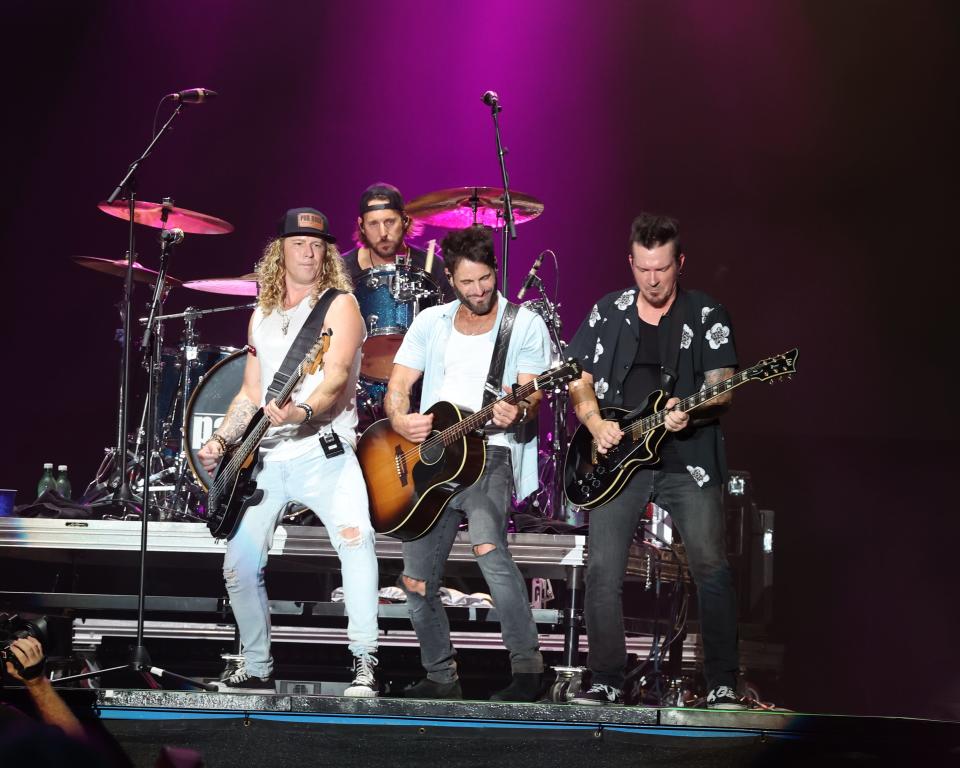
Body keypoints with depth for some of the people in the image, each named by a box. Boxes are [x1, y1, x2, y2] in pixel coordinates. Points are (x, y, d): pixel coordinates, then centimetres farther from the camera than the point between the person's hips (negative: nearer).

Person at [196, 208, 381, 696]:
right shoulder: (262, 315, 17)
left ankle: (364, 664, -26)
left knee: (355, 536, -28)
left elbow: (337, 375, -16)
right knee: (239, 565, 2)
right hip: (267, 457, 6)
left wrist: (304, 410, -35)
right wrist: (221, 440, 8)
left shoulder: (339, 304, -1)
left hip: (323, 449, -6)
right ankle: (257, 668, 20)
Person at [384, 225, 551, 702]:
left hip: (491, 451, -5)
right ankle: (441, 678, 20)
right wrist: (399, 420, -12)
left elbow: (530, 396, -5)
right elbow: (398, 385, 10)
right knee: (417, 577, 5)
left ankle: (527, 668, -27)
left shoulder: (524, 325, 3)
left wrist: (516, 413, -28)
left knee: (488, 546, -30)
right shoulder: (430, 323, 13)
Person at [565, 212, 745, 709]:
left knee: (711, 567, -11)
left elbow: (722, 388, -4)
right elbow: (579, 380, 13)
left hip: (688, 461, -2)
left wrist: (691, 411, -23)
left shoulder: (707, 317, 3)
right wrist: (594, 422, -5)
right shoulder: (607, 313, 10)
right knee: (602, 570, -5)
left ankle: (723, 686, -3)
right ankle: (605, 683, 6)